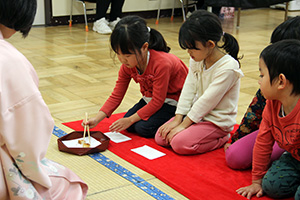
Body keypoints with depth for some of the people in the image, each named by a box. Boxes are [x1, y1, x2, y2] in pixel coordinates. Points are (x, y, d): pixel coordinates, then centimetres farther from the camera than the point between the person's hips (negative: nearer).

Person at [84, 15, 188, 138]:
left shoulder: (161, 63, -34)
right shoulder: (127, 65, -12)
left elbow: (157, 102, -27)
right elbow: (116, 96, -7)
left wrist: (130, 120, -24)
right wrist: (96, 119, -20)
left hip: (173, 100, -7)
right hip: (151, 97, 7)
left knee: (144, 128, -21)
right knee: (129, 127, -7)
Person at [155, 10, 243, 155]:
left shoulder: (228, 67, -25)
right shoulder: (197, 59, -2)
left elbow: (207, 101, -24)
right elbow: (189, 88, 0)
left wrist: (183, 124, -20)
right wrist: (178, 119, -7)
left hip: (217, 121, -7)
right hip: (196, 113, 7)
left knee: (179, 143, -24)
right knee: (160, 138, -3)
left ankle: (223, 139, -3)